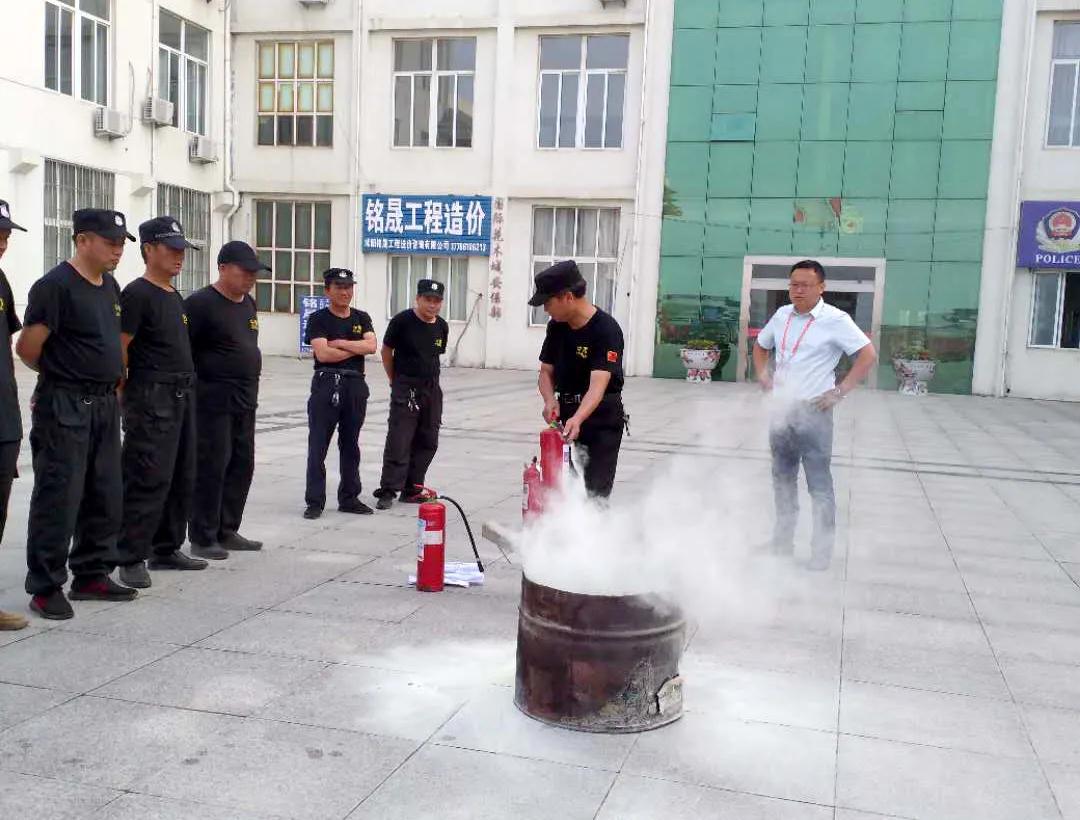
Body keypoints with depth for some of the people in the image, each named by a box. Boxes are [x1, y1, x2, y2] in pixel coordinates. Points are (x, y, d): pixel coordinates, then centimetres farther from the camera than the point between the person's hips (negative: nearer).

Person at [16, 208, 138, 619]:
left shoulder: (110, 286, 12)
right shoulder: (56, 285, -13)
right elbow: (27, 348, -12)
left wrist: (107, 377, 13)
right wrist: (61, 373, 4)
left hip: (105, 405, 8)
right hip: (64, 408, -8)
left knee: (106, 497, 12)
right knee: (58, 499, -2)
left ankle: (91, 576, 25)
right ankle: (45, 588, 8)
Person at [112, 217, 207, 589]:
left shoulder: (175, 296, 17)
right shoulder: (137, 294, -9)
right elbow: (119, 348, -14)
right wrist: (124, 392, -14)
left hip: (182, 395, 9)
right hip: (151, 398, -9)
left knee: (181, 478, 13)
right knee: (148, 479, -9)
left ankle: (167, 549, 24)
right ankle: (131, 558, -2)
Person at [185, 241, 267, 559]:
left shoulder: (249, 303, 14)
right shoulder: (201, 303, -11)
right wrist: (195, 388, -15)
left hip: (245, 399, 8)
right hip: (213, 399, -8)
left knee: (242, 465, 11)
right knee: (211, 468, -3)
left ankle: (227, 531, 22)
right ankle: (202, 538, 7)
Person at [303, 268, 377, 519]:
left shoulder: (362, 318, 12)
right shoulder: (318, 319, -1)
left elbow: (372, 346, -4)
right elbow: (323, 354, -14)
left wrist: (340, 343, -10)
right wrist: (357, 348, -5)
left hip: (356, 385, 4)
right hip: (326, 383, -4)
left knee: (351, 445, 11)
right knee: (318, 446, -3)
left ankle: (349, 498, 20)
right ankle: (315, 501, 2)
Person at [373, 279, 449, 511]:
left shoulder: (442, 326, 5)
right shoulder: (402, 321, -10)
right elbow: (386, 351, 0)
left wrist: (429, 379, 14)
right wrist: (395, 380, 7)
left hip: (432, 389, 6)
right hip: (405, 388, -6)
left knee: (427, 443, 10)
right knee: (398, 441, -8)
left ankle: (412, 490, 20)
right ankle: (388, 491, -2)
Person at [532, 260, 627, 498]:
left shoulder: (606, 329, -19)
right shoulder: (556, 327, 2)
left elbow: (598, 385, -29)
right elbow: (546, 372, 10)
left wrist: (577, 419, -44)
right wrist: (550, 401, -12)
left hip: (602, 418, -6)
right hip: (566, 417, 7)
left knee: (595, 492, -8)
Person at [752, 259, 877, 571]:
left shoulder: (836, 320, -9)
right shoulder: (782, 315, 9)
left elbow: (868, 355, -12)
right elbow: (760, 345, 26)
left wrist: (839, 392, -16)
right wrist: (762, 372, 8)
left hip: (813, 413, -6)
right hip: (781, 410, 6)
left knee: (819, 484, -3)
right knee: (782, 479, 15)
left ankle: (822, 550, 6)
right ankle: (783, 542, 28)